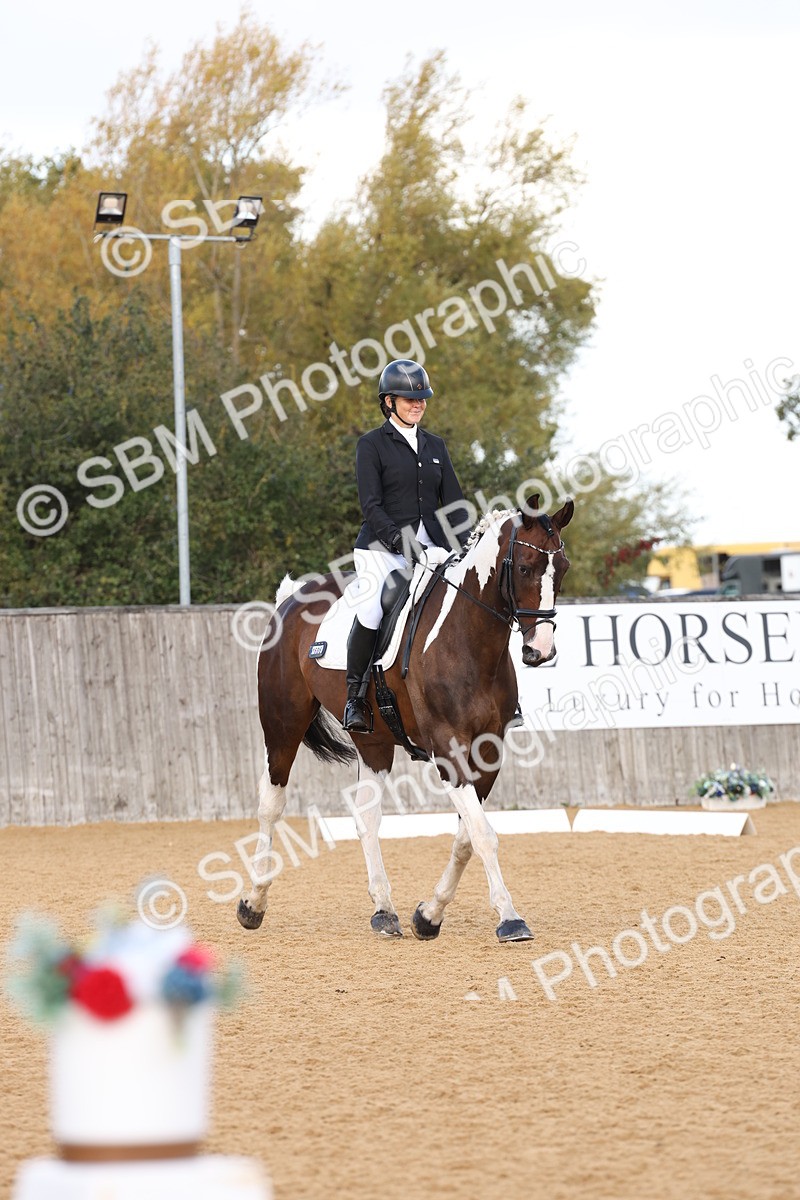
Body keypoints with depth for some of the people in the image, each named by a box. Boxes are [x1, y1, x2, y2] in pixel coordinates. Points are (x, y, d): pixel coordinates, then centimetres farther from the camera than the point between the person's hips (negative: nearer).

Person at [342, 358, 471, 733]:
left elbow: (453, 502, 14)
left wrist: (466, 547, -2)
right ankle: (354, 697, -13)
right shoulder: (372, 444, 2)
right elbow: (371, 505, -7)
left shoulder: (435, 446, 18)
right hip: (383, 547, -5)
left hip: (430, 545, 5)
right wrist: (402, 542, -20)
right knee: (371, 610, -26)